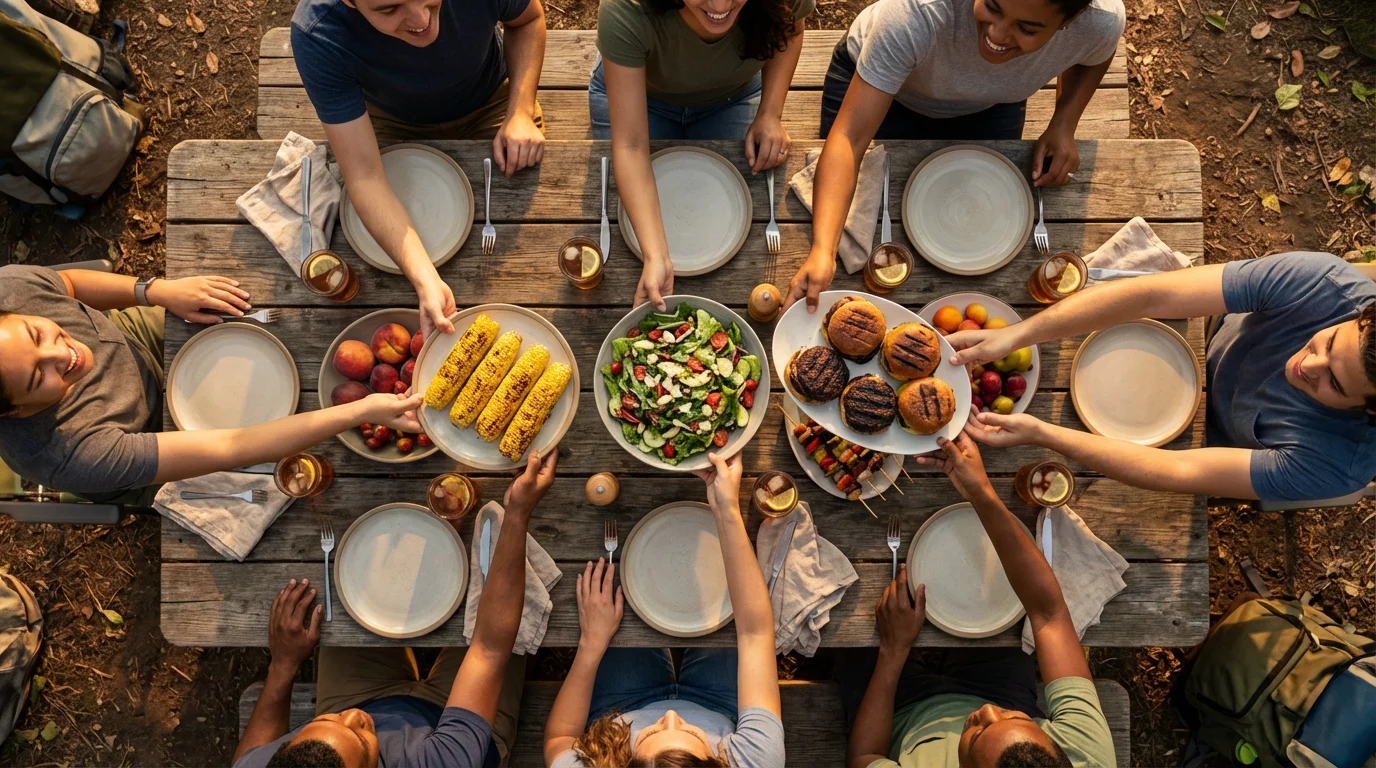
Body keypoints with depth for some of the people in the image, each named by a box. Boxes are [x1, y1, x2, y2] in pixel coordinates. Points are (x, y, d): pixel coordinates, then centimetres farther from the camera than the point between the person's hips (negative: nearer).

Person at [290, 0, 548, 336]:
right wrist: (427, 282, -51)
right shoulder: (317, 36, -39)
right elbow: (364, 176, -38)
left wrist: (521, 112, -28)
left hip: (489, 104, 1)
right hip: (391, 121, 0)